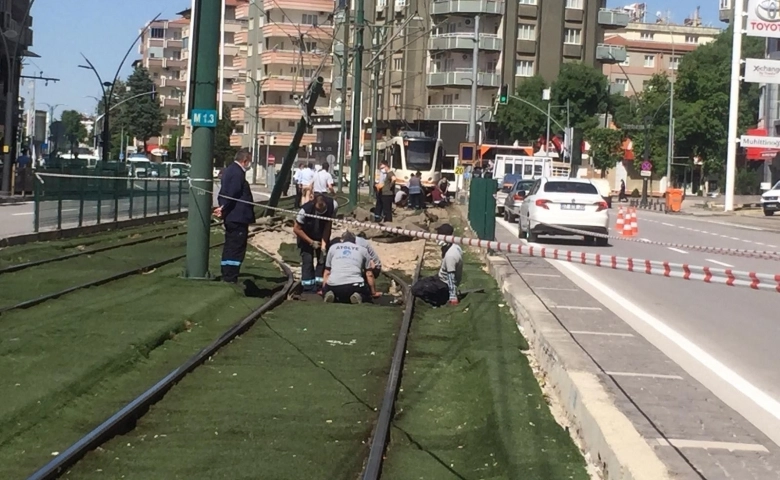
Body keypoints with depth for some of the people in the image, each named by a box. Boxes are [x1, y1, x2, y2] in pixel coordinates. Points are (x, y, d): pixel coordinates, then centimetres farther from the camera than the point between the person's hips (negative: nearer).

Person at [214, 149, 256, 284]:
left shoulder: (229, 170, 16)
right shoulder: (238, 173, -19)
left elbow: (225, 193, 18)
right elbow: (231, 195, -22)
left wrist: (223, 208, 10)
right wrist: (224, 209, -10)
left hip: (231, 217, 11)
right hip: (238, 217, -11)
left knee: (229, 247, 15)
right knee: (237, 249, -7)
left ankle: (226, 277, 20)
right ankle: (230, 279, -7)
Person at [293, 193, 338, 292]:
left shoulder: (333, 205, -30)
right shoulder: (305, 210, -37)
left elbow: (328, 225, -20)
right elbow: (296, 229, -23)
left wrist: (324, 244, -26)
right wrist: (311, 242, -21)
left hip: (322, 235, 3)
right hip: (306, 235, -3)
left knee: (323, 256, -6)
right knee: (307, 259, -9)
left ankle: (320, 285, 1)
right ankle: (309, 288, -4)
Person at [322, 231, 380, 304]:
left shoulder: (333, 247, 24)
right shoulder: (363, 250, 21)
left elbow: (327, 272, 26)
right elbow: (369, 274, 22)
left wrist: (324, 291, 37)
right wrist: (374, 293, 33)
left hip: (334, 286, 1)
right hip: (355, 286, -1)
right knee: (367, 294, 28)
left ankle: (331, 295, -3)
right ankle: (358, 296, -7)